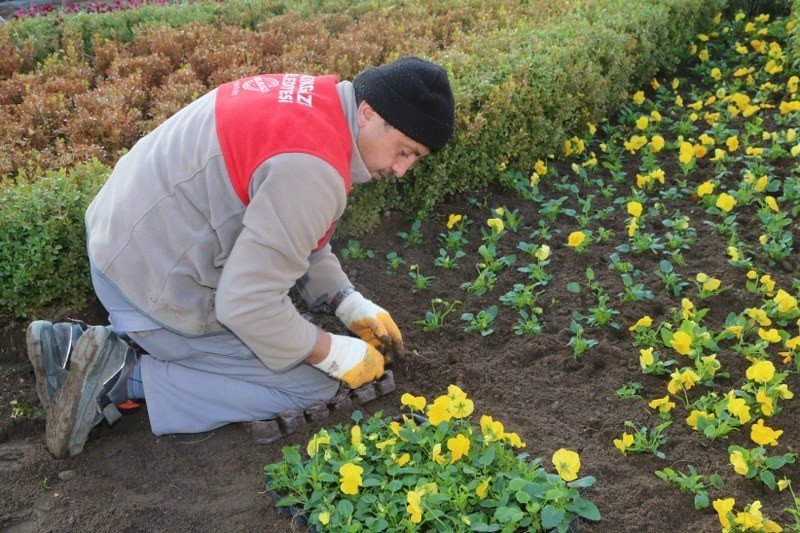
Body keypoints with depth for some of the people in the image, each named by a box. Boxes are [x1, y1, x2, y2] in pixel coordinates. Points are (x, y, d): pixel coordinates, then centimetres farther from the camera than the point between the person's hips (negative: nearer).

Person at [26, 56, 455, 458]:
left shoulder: (313, 98, 3)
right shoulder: (312, 168, -28)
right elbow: (247, 303, -27)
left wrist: (352, 307, 7)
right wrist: (335, 354, -12)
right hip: (156, 286, -9)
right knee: (312, 384, 1)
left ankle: (79, 346, 14)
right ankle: (123, 376, -5)